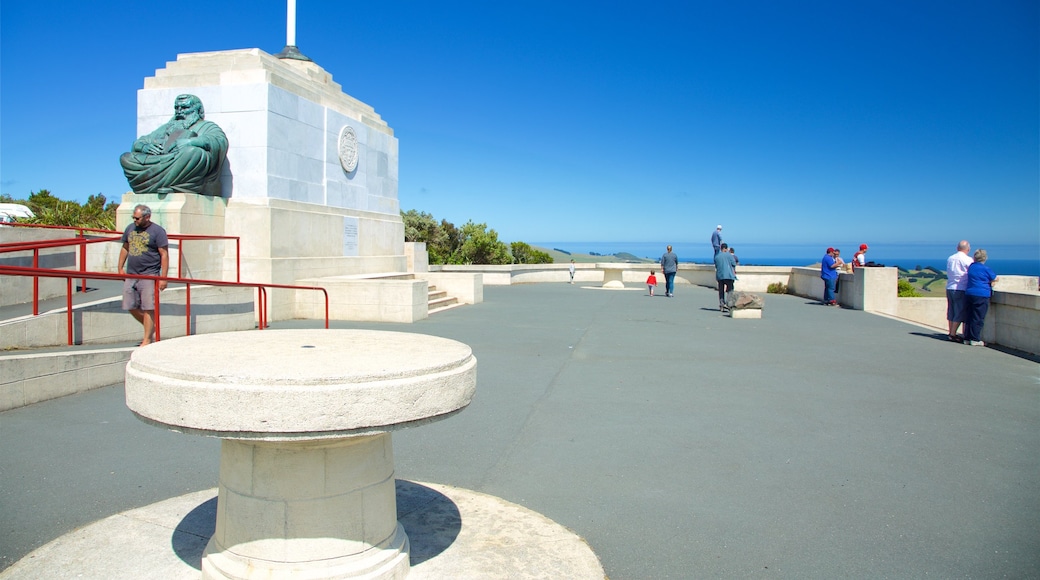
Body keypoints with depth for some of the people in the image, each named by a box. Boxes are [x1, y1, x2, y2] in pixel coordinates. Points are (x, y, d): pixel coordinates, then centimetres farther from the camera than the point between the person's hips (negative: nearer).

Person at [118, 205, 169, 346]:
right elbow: (125, 248, 22)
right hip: (131, 275, 7)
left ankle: (147, 340, 2)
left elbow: (164, 255, -9)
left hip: (149, 276, -7)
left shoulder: (157, 231, -7)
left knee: (148, 308, -5)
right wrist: (120, 268, 15)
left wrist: (163, 277, -14)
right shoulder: (130, 228, 12)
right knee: (131, 306, 8)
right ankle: (151, 327, 29)